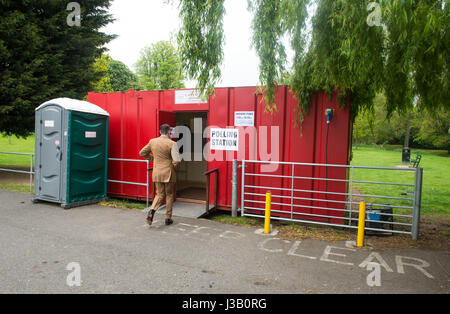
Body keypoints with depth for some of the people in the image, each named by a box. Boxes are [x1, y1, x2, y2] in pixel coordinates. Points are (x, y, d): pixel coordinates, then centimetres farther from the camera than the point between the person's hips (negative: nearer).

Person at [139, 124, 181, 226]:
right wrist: (175, 167, 0)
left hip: (157, 173, 4)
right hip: (168, 173, -4)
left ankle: (152, 210, -8)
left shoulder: (152, 141, 1)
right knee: (169, 195, 12)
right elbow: (177, 160, -21)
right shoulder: (172, 143, -14)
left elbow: (142, 153, 12)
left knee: (160, 194, 16)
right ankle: (168, 219, 18)